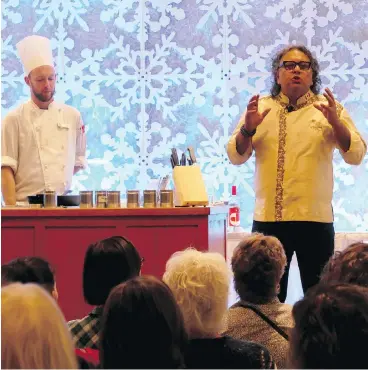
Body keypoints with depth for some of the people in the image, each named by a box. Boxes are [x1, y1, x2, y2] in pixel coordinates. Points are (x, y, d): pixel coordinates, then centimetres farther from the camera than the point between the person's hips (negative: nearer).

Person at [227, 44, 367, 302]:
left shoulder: (329, 108, 7)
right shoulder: (260, 108, 10)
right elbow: (236, 156, 6)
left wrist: (336, 122, -16)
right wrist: (248, 128, -12)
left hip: (315, 219, -1)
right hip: (268, 218, 1)